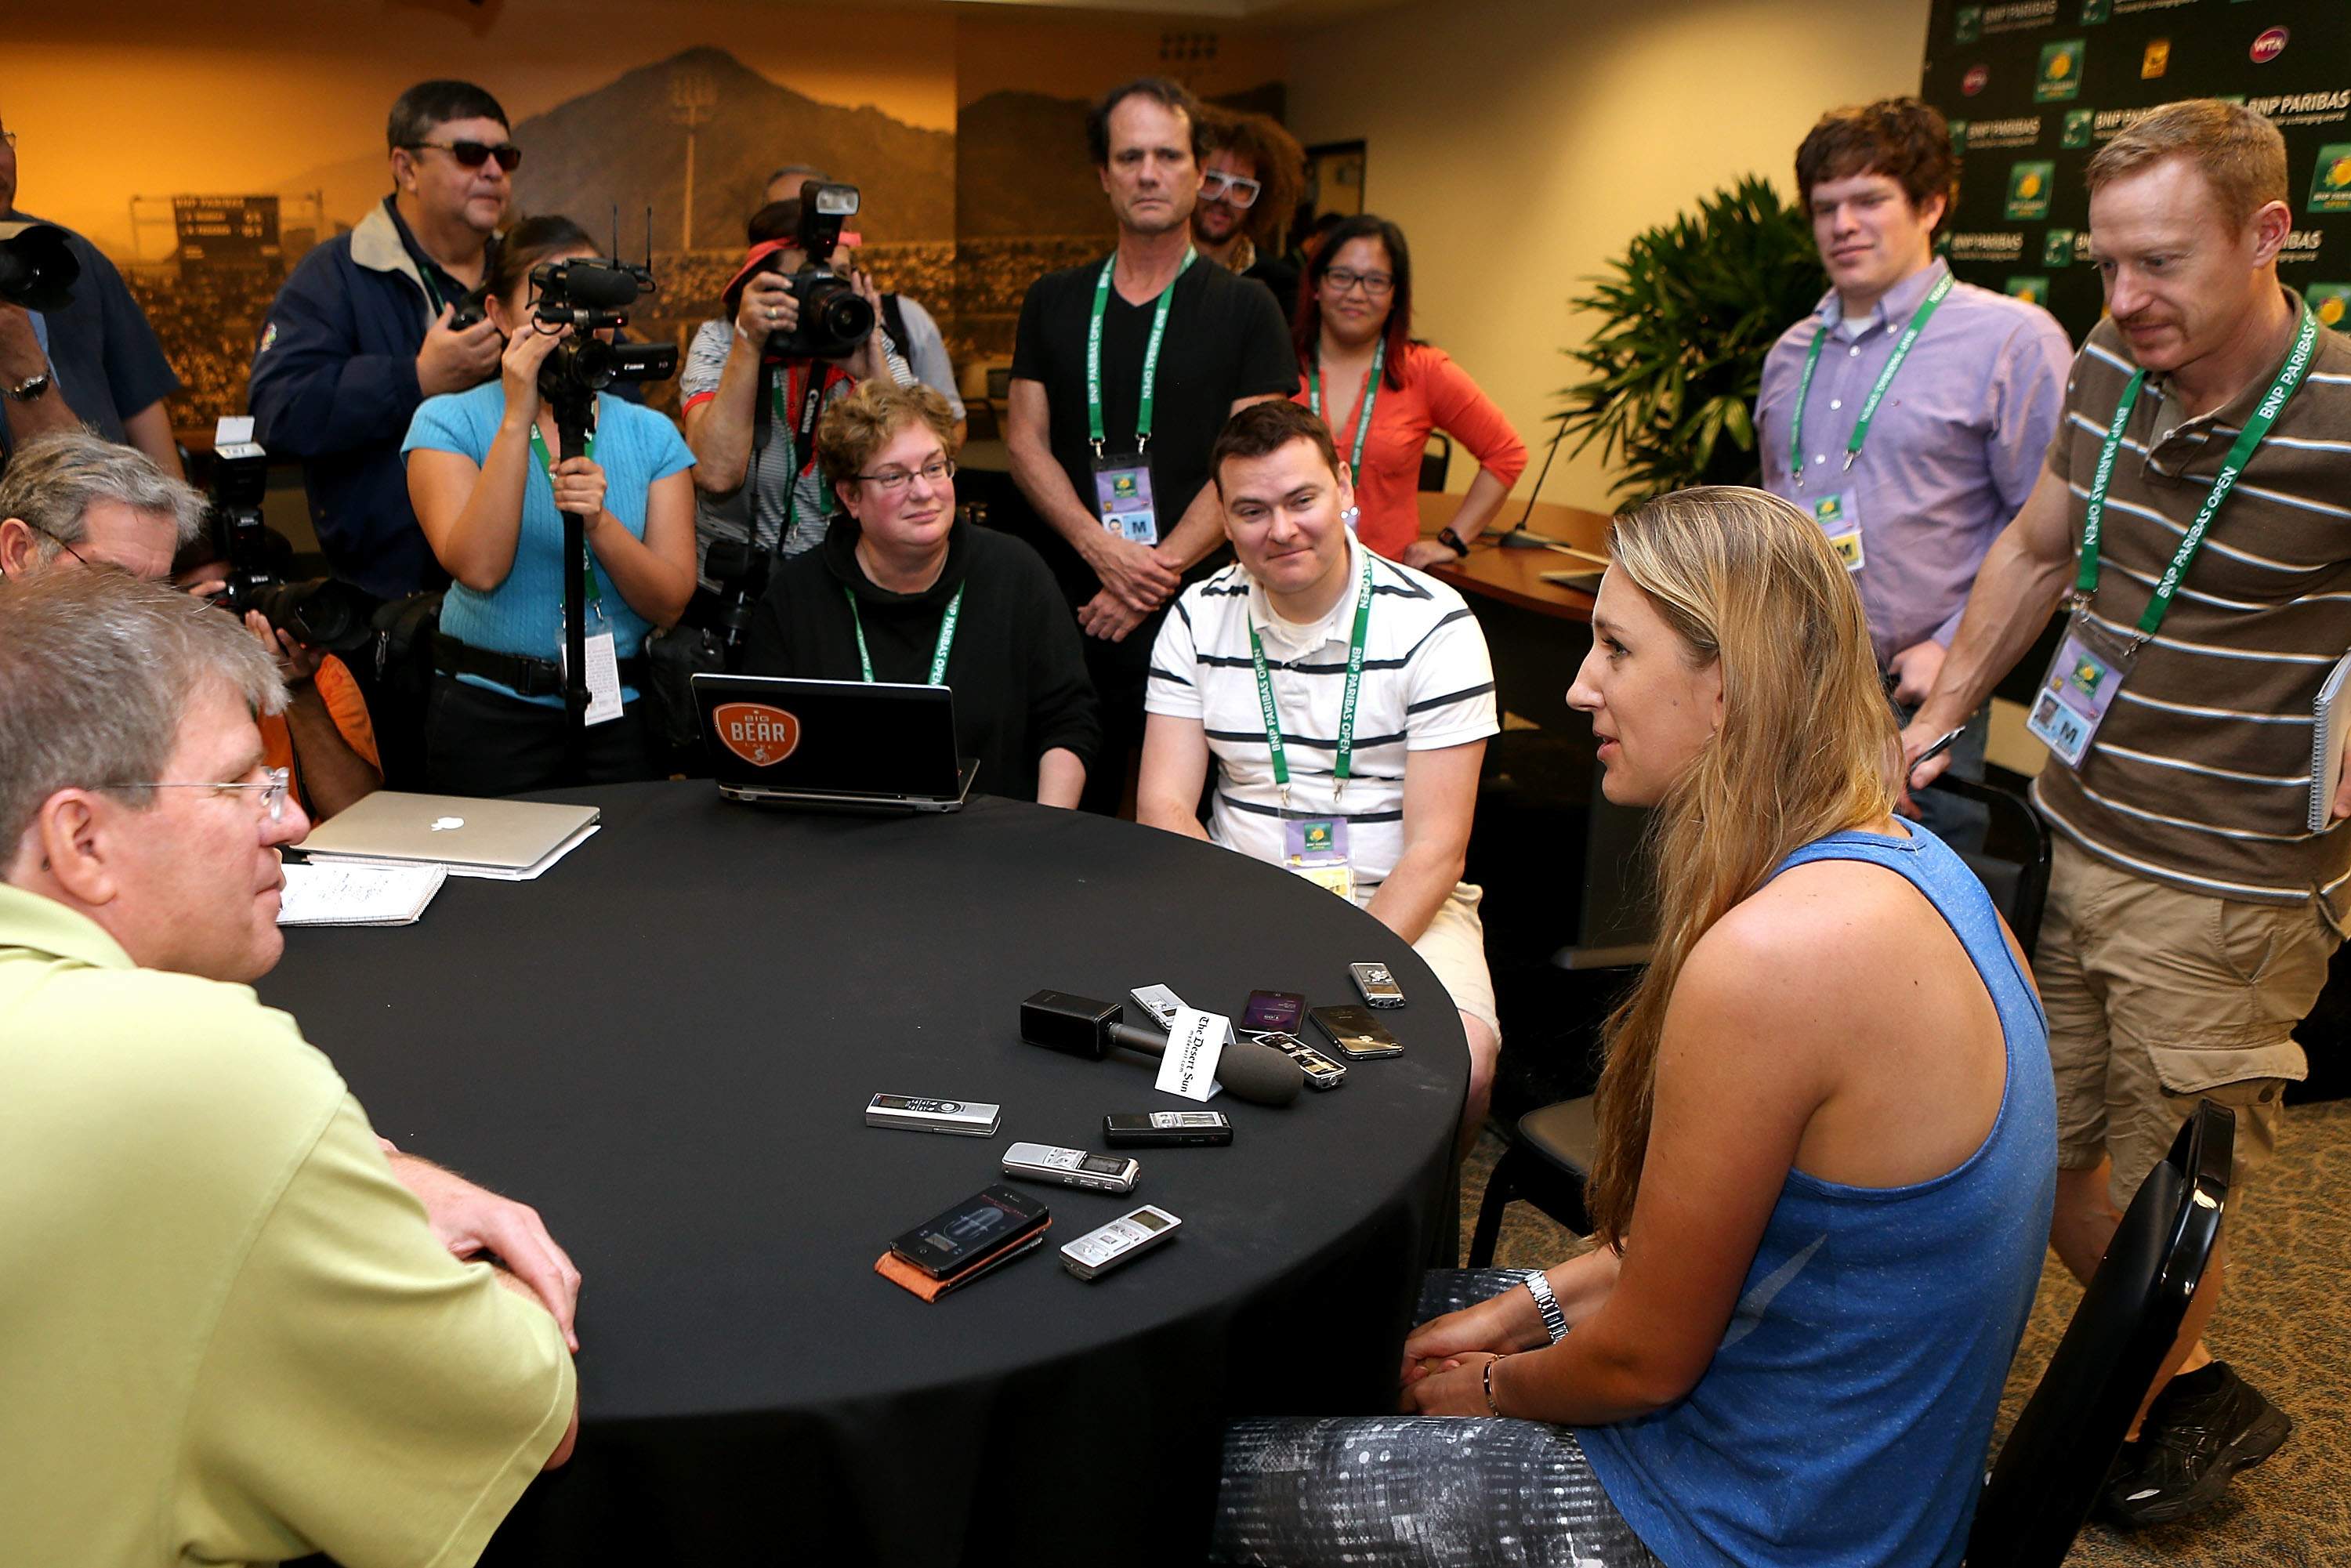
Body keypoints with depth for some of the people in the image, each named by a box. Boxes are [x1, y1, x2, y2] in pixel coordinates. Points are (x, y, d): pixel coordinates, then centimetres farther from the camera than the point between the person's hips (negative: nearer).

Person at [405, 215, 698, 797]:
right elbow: (478, 569, -18)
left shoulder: (651, 433, 5)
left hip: (620, 713, 2)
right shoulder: (448, 421, -1)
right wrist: (518, 418, -19)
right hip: (490, 711, -2)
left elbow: (670, 605, -4)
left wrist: (598, 521, -21)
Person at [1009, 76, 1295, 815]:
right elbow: (1026, 442, 6)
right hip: (1072, 607, 3)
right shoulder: (1053, 302, 11)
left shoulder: (1244, 310, 2)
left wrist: (1154, 575, -14)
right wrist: (1102, 549, -10)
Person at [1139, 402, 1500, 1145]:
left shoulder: (1435, 625, -7)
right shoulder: (1200, 618, 4)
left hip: (1396, 904, -2)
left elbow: (1435, 847, -11)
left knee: (1460, 1063, -29)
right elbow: (1164, 805, -1)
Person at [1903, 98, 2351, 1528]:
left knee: (2148, 1213, 5)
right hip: (2069, 843, 6)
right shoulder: (2107, 375, 2)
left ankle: (2193, 1394, 36)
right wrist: (1940, 716, 16)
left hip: (2231, 892, -6)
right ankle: (2192, 1388, 39)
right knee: (2045, 1164, 15)